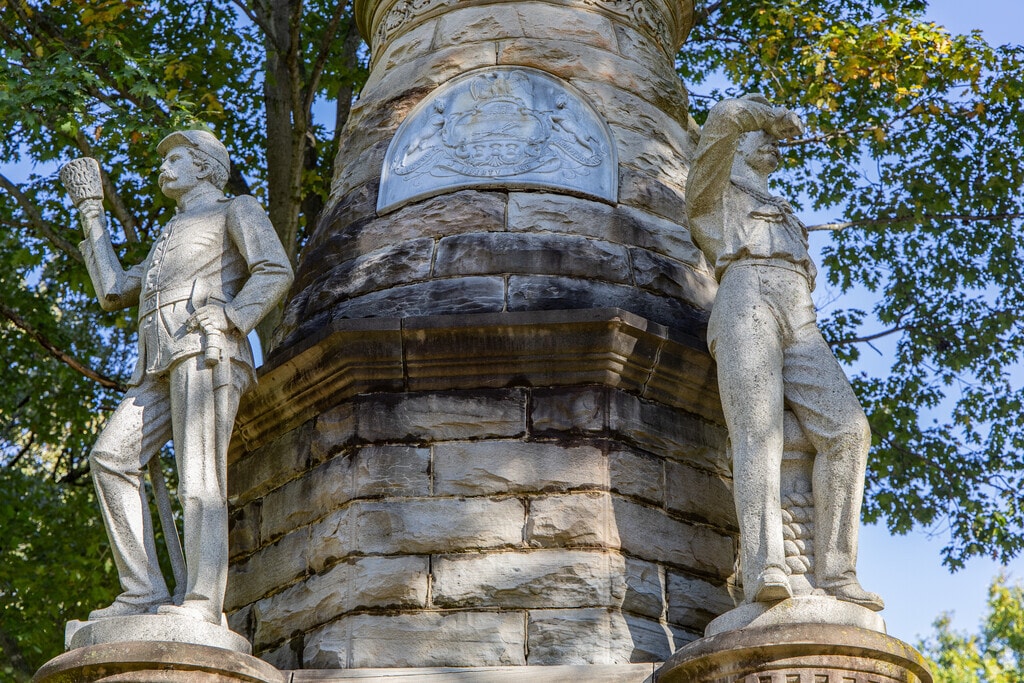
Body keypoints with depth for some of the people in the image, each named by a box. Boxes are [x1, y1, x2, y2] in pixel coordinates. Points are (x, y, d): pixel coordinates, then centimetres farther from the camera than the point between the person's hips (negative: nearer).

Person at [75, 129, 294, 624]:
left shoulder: (236, 209, 17)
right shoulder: (169, 242, 40)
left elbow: (276, 271, -1)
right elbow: (114, 292, 32)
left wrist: (226, 322, -14)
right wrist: (93, 217, 38)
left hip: (204, 350, -7)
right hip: (159, 368, 7)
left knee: (199, 472, -20)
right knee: (111, 458, -12)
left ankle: (201, 602, -30)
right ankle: (143, 592, -18)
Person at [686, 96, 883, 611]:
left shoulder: (782, 218, 45)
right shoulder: (713, 191, 26)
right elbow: (724, 117, 6)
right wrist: (775, 116, 21)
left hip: (800, 324, 6)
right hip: (745, 306, -5)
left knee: (846, 429, -21)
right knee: (758, 431, -29)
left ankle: (834, 574, -28)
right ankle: (764, 572, -44)